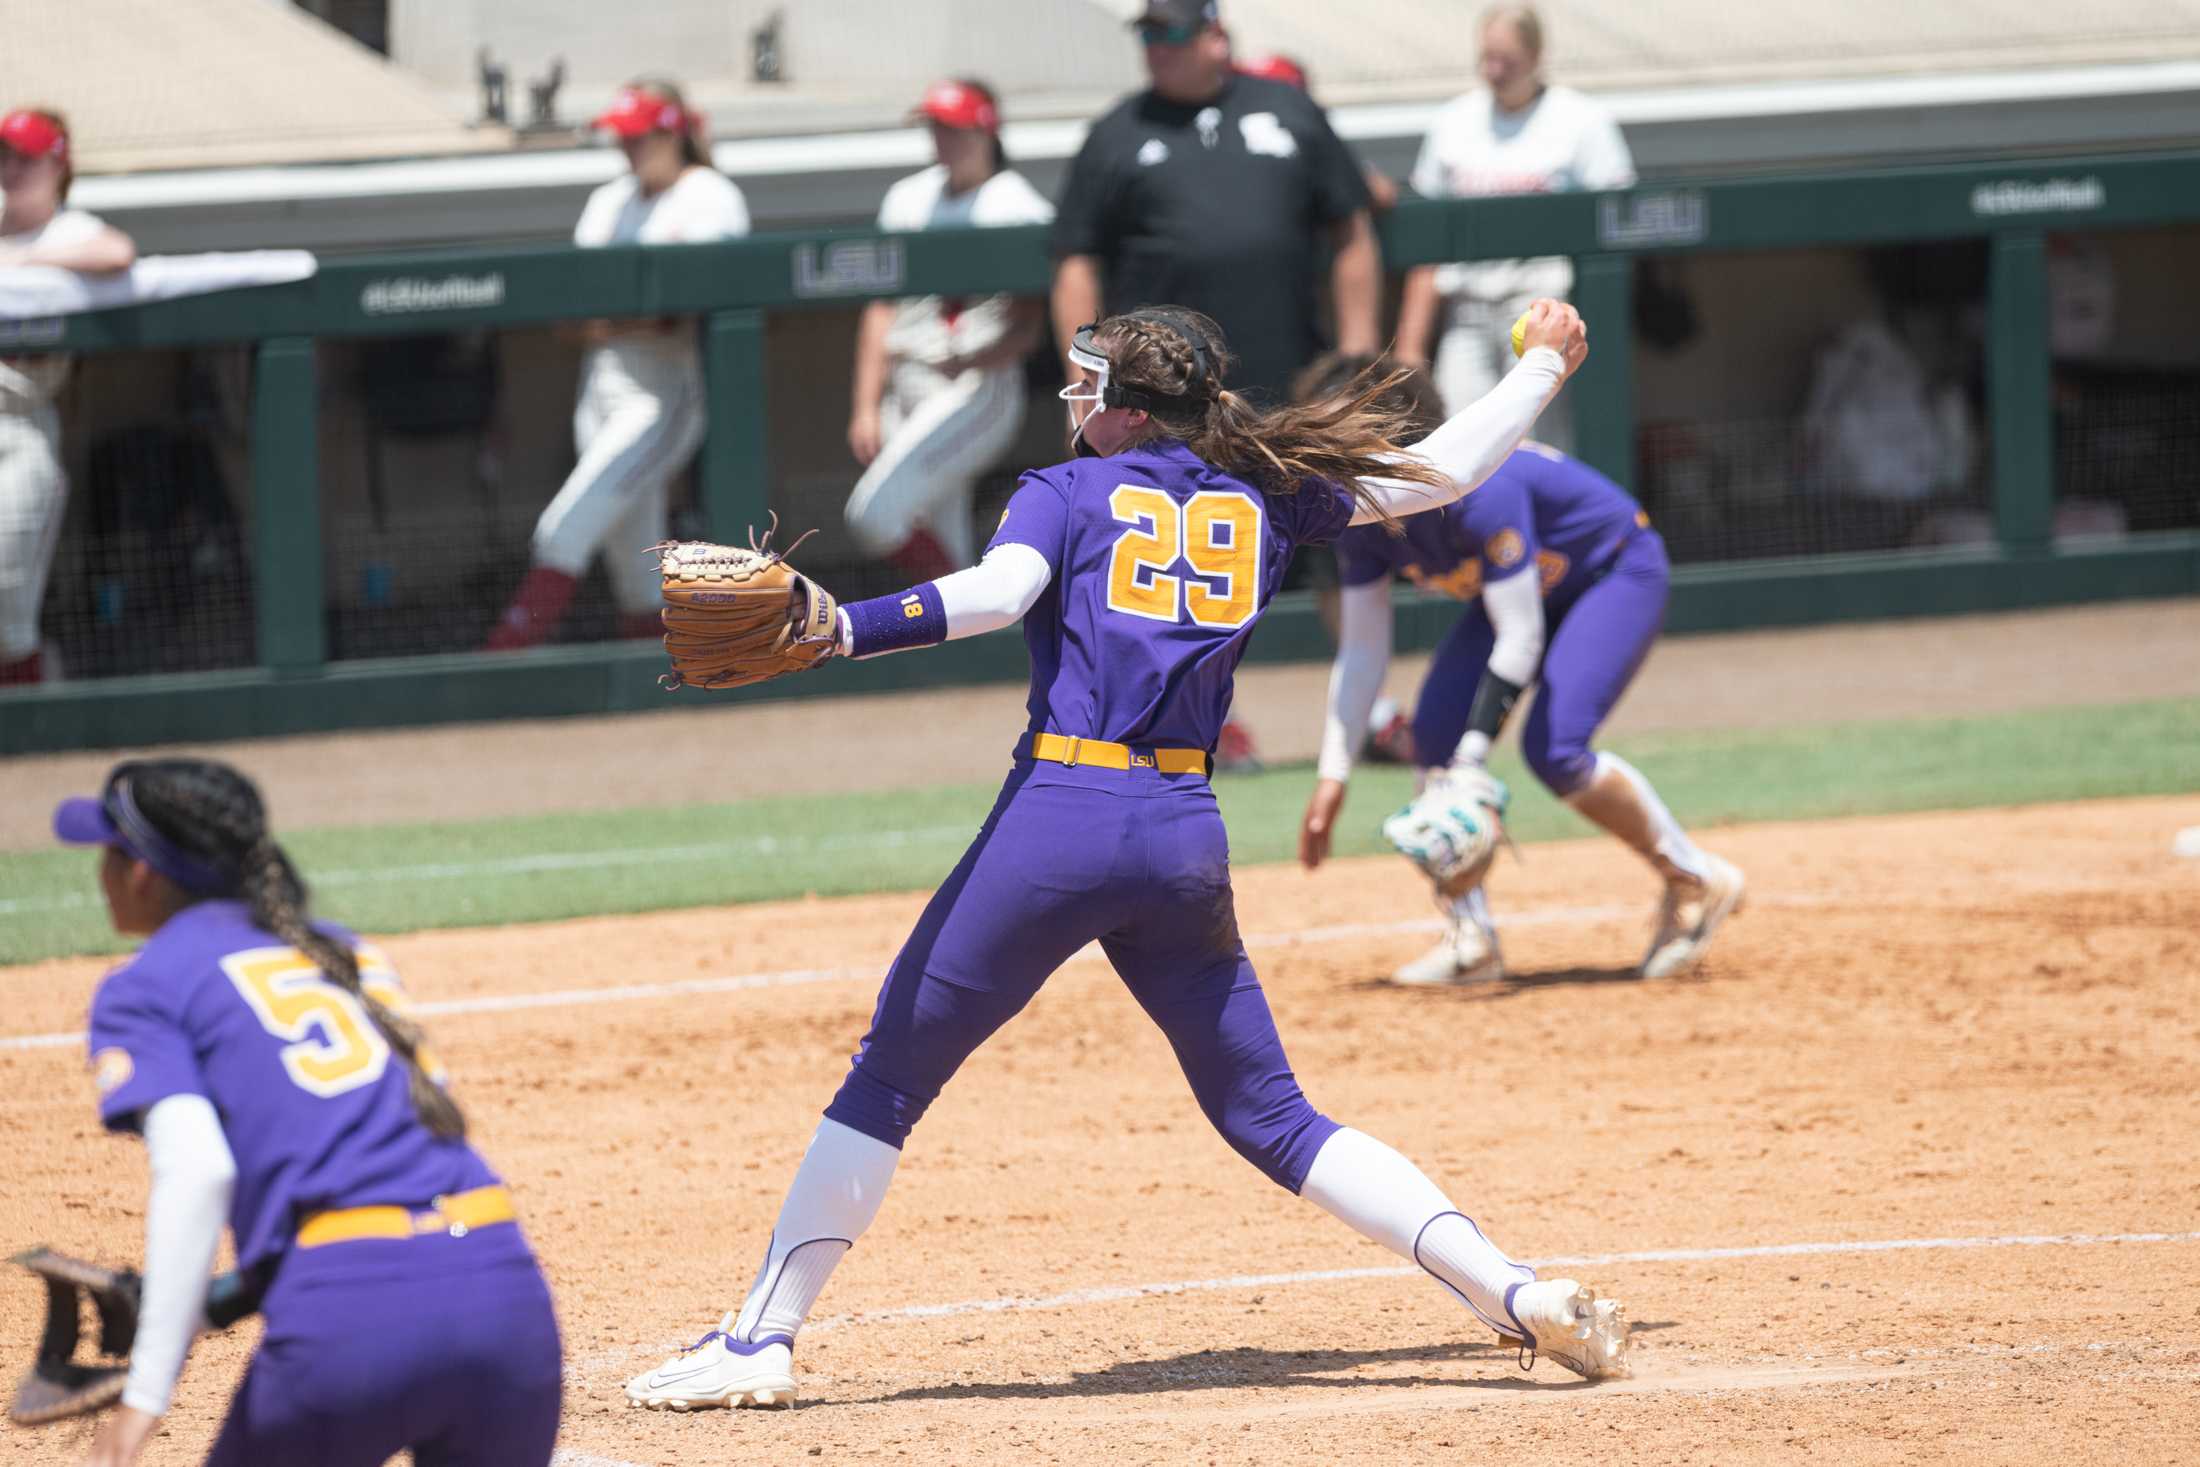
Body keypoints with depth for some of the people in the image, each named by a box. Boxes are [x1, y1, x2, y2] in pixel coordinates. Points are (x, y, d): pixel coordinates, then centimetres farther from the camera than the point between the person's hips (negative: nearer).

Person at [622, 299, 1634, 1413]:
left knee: (887, 1079, 3)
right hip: (1187, 838, 4)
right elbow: (1443, 473, 25)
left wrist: (840, 630, -25)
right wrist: (1543, 365, 40)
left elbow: (996, 592, -15)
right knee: (1268, 1114, 11)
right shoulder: (1264, 496, 17)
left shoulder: (1069, 493, 5)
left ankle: (758, 1341, -2)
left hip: (1059, 819, -4)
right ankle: (1517, 1294, -2)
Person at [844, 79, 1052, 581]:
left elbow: (1027, 329, -11)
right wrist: (866, 406, 10)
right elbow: (883, 308, 15)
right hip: (905, 390, 7)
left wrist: (964, 363, -25)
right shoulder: (909, 199, 14)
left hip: (979, 392, -7)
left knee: (874, 511, -19)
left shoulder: (1020, 209, -5)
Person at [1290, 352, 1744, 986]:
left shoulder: (1476, 488, -38)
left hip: (1617, 572, -8)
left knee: (1554, 748, -24)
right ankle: (1471, 939, -1)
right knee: (1435, 736, -10)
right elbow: (1361, 653, -7)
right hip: (1525, 591, 8)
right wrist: (1332, 778, -13)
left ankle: (1695, 880, -4)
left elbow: (1519, 641, -35)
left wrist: (1473, 758, -40)